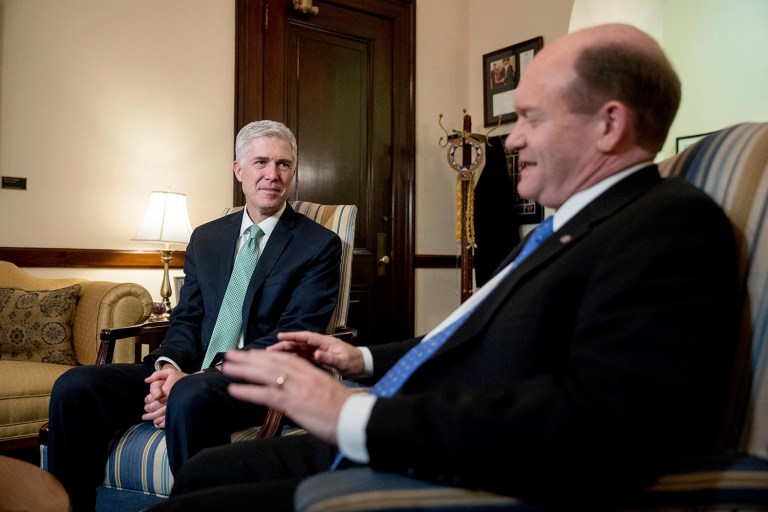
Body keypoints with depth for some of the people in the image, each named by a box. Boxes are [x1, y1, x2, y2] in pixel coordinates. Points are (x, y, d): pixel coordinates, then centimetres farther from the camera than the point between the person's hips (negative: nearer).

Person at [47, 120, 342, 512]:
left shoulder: (321, 245, -1)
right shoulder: (205, 238, 17)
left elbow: (294, 336, -10)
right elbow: (186, 319, 14)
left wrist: (198, 377, -19)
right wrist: (170, 365, -10)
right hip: (191, 372, 6)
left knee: (191, 397, -36)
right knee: (75, 387, -14)